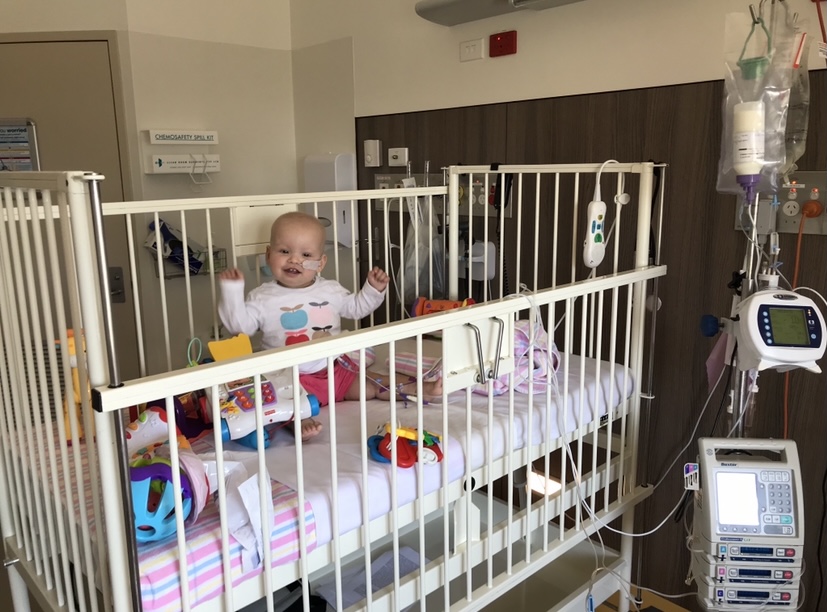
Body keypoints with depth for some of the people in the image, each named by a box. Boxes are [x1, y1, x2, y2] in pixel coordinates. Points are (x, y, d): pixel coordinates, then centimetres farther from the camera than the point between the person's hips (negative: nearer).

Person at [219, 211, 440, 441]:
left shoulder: (330, 291, 4)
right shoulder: (263, 297, -6)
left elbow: (356, 307, 19)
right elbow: (240, 324, -13)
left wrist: (373, 289, 4)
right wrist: (232, 290, -21)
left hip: (336, 368, 3)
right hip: (290, 377, -3)